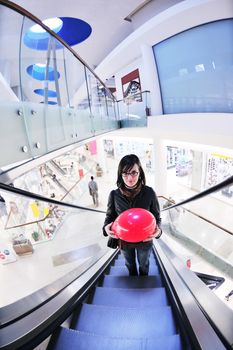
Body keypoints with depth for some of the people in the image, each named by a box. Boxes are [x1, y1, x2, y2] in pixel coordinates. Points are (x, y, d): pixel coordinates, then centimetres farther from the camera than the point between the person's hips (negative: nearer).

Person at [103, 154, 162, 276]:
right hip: (124, 241, 1)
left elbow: (156, 216, -11)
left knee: (143, 265, 30)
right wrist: (106, 227, -27)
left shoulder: (149, 193, -22)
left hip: (145, 240, -1)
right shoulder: (114, 194, -20)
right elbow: (110, 216, -7)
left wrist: (157, 229, -31)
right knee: (130, 265, 31)